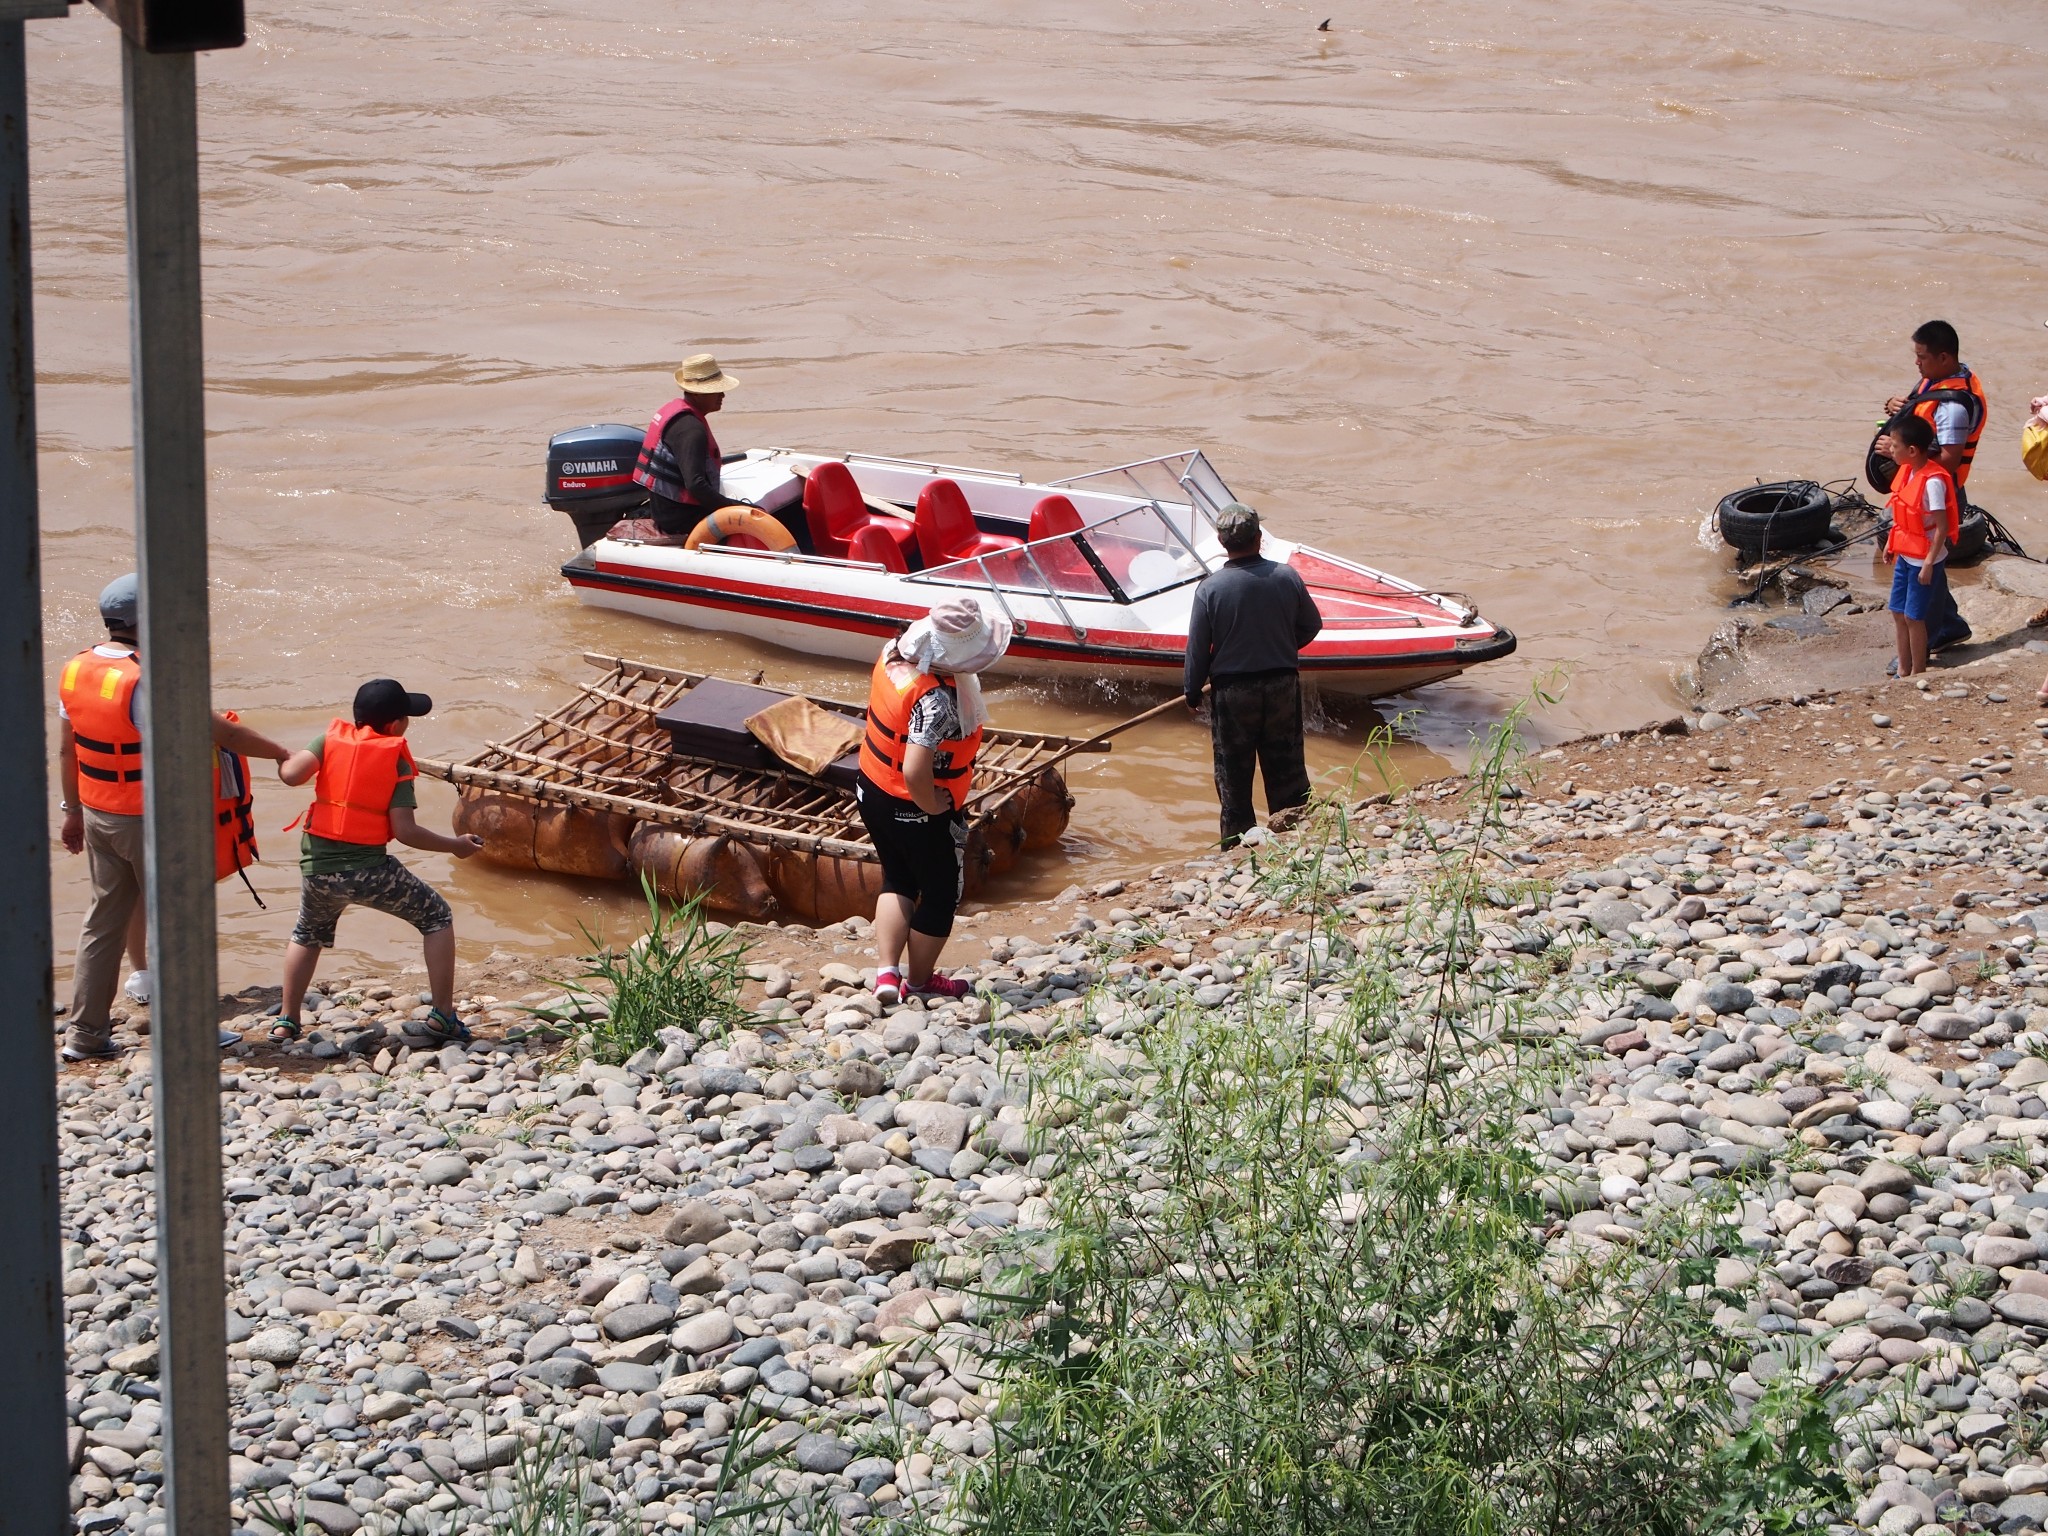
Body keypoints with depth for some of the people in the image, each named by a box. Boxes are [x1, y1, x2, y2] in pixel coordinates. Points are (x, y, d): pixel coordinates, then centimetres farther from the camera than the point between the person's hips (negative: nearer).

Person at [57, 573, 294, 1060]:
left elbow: (67, 751, 9)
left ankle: (85, 1033, 18)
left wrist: (73, 810, 21)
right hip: (151, 819, -7)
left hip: (97, 815, 7)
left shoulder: (75, 670, 0)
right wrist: (284, 755, -9)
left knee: (104, 920, 15)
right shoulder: (149, 682, -24)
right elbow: (224, 733, -21)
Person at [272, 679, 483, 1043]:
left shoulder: (331, 739, 4)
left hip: (317, 867, 4)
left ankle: (286, 1022, 28)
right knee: (437, 917, 13)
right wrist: (455, 845, 3)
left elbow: (291, 774, -12)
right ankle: (442, 1017, 8)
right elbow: (404, 831, -9)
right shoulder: (396, 760, -4)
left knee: (308, 934, 32)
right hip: (366, 871, -4)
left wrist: (285, 760, 12)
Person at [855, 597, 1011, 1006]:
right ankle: (919, 982, 33)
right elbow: (915, 772, -39)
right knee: (940, 895, 17)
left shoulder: (895, 652, -11)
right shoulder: (938, 700, -35)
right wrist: (932, 807, -22)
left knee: (898, 881, 27)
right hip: (916, 811, -7)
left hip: (873, 790, 7)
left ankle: (886, 972, 20)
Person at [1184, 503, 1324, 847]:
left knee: (1233, 776, 10)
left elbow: (1198, 647, -8)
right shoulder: (1287, 577, -8)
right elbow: (1311, 626, 7)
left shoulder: (1210, 588, -15)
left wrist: (1192, 691, 7)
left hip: (1231, 690, -2)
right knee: (1287, 770, 13)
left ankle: (1238, 847, 16)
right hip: (1283, 685, 2)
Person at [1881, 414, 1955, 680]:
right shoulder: (1907, 471, 0)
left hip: (1923, 559, -9)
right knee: (1898, 612, 15)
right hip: (1905, 554, 9)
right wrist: (1891, 543, 16)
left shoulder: (1932, 481, -25)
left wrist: (1928, 563, -21)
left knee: (1913, 616, 1)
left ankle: (1917, 673, 14)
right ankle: (1903, 670, 27)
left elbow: (1942, 527, -23)